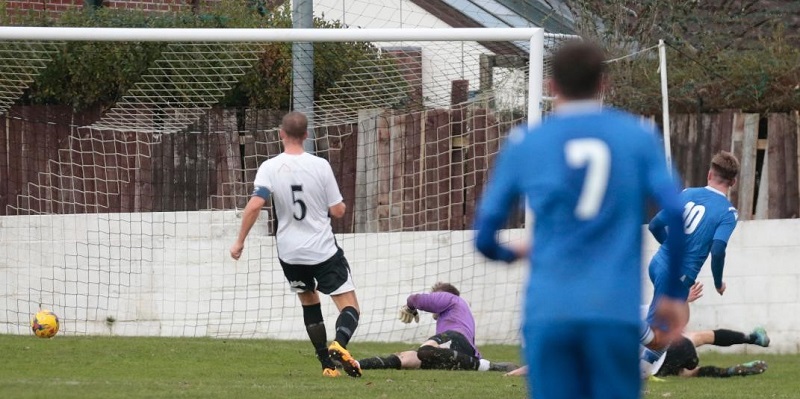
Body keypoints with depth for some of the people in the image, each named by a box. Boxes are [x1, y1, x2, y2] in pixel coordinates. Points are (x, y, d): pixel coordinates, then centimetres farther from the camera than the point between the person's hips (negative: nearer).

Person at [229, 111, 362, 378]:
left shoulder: (270, 168, -7)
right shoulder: (320, 166, -8)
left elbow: (255, 205, -18)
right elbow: (338, 211, -4)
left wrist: (240, 241, -9)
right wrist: (339, 206, 20)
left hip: (290, 253, 2)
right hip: (323, 251, -2)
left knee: (309, 303, 23)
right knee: (349, 308, -1)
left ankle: (327, 364, 17)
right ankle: (339, 344, -32)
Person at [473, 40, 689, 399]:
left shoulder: (524, 144, 8)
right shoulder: (637, 137, 7)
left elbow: (485, 236, 9)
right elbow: (675, 214, -3)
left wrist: (511, 254, 33)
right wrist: (674, 293, 8)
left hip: (548, 313, 1)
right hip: (616, 313, 0)